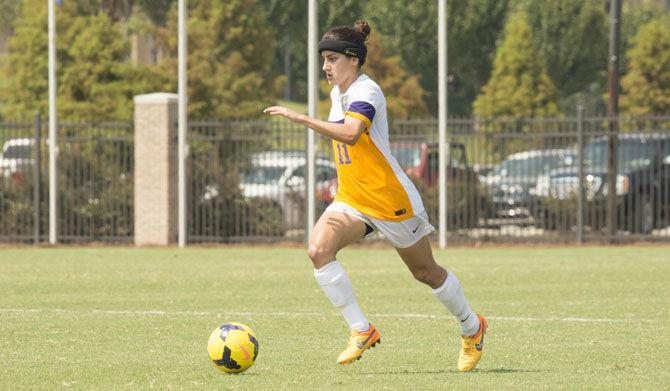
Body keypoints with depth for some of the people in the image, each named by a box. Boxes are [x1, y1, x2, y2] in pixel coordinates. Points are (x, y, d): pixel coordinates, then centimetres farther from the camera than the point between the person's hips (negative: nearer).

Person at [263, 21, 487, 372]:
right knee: (319, 249, -19)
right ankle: (361, 330, -15)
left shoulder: (366, 92, -20)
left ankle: (472, 327, 31)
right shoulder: (338, 94, 8)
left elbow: (351, 134, -39)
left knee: (425, 272, 7)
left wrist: (301, 118, -41)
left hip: (391, 199, -8)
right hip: (351, 199, 8)